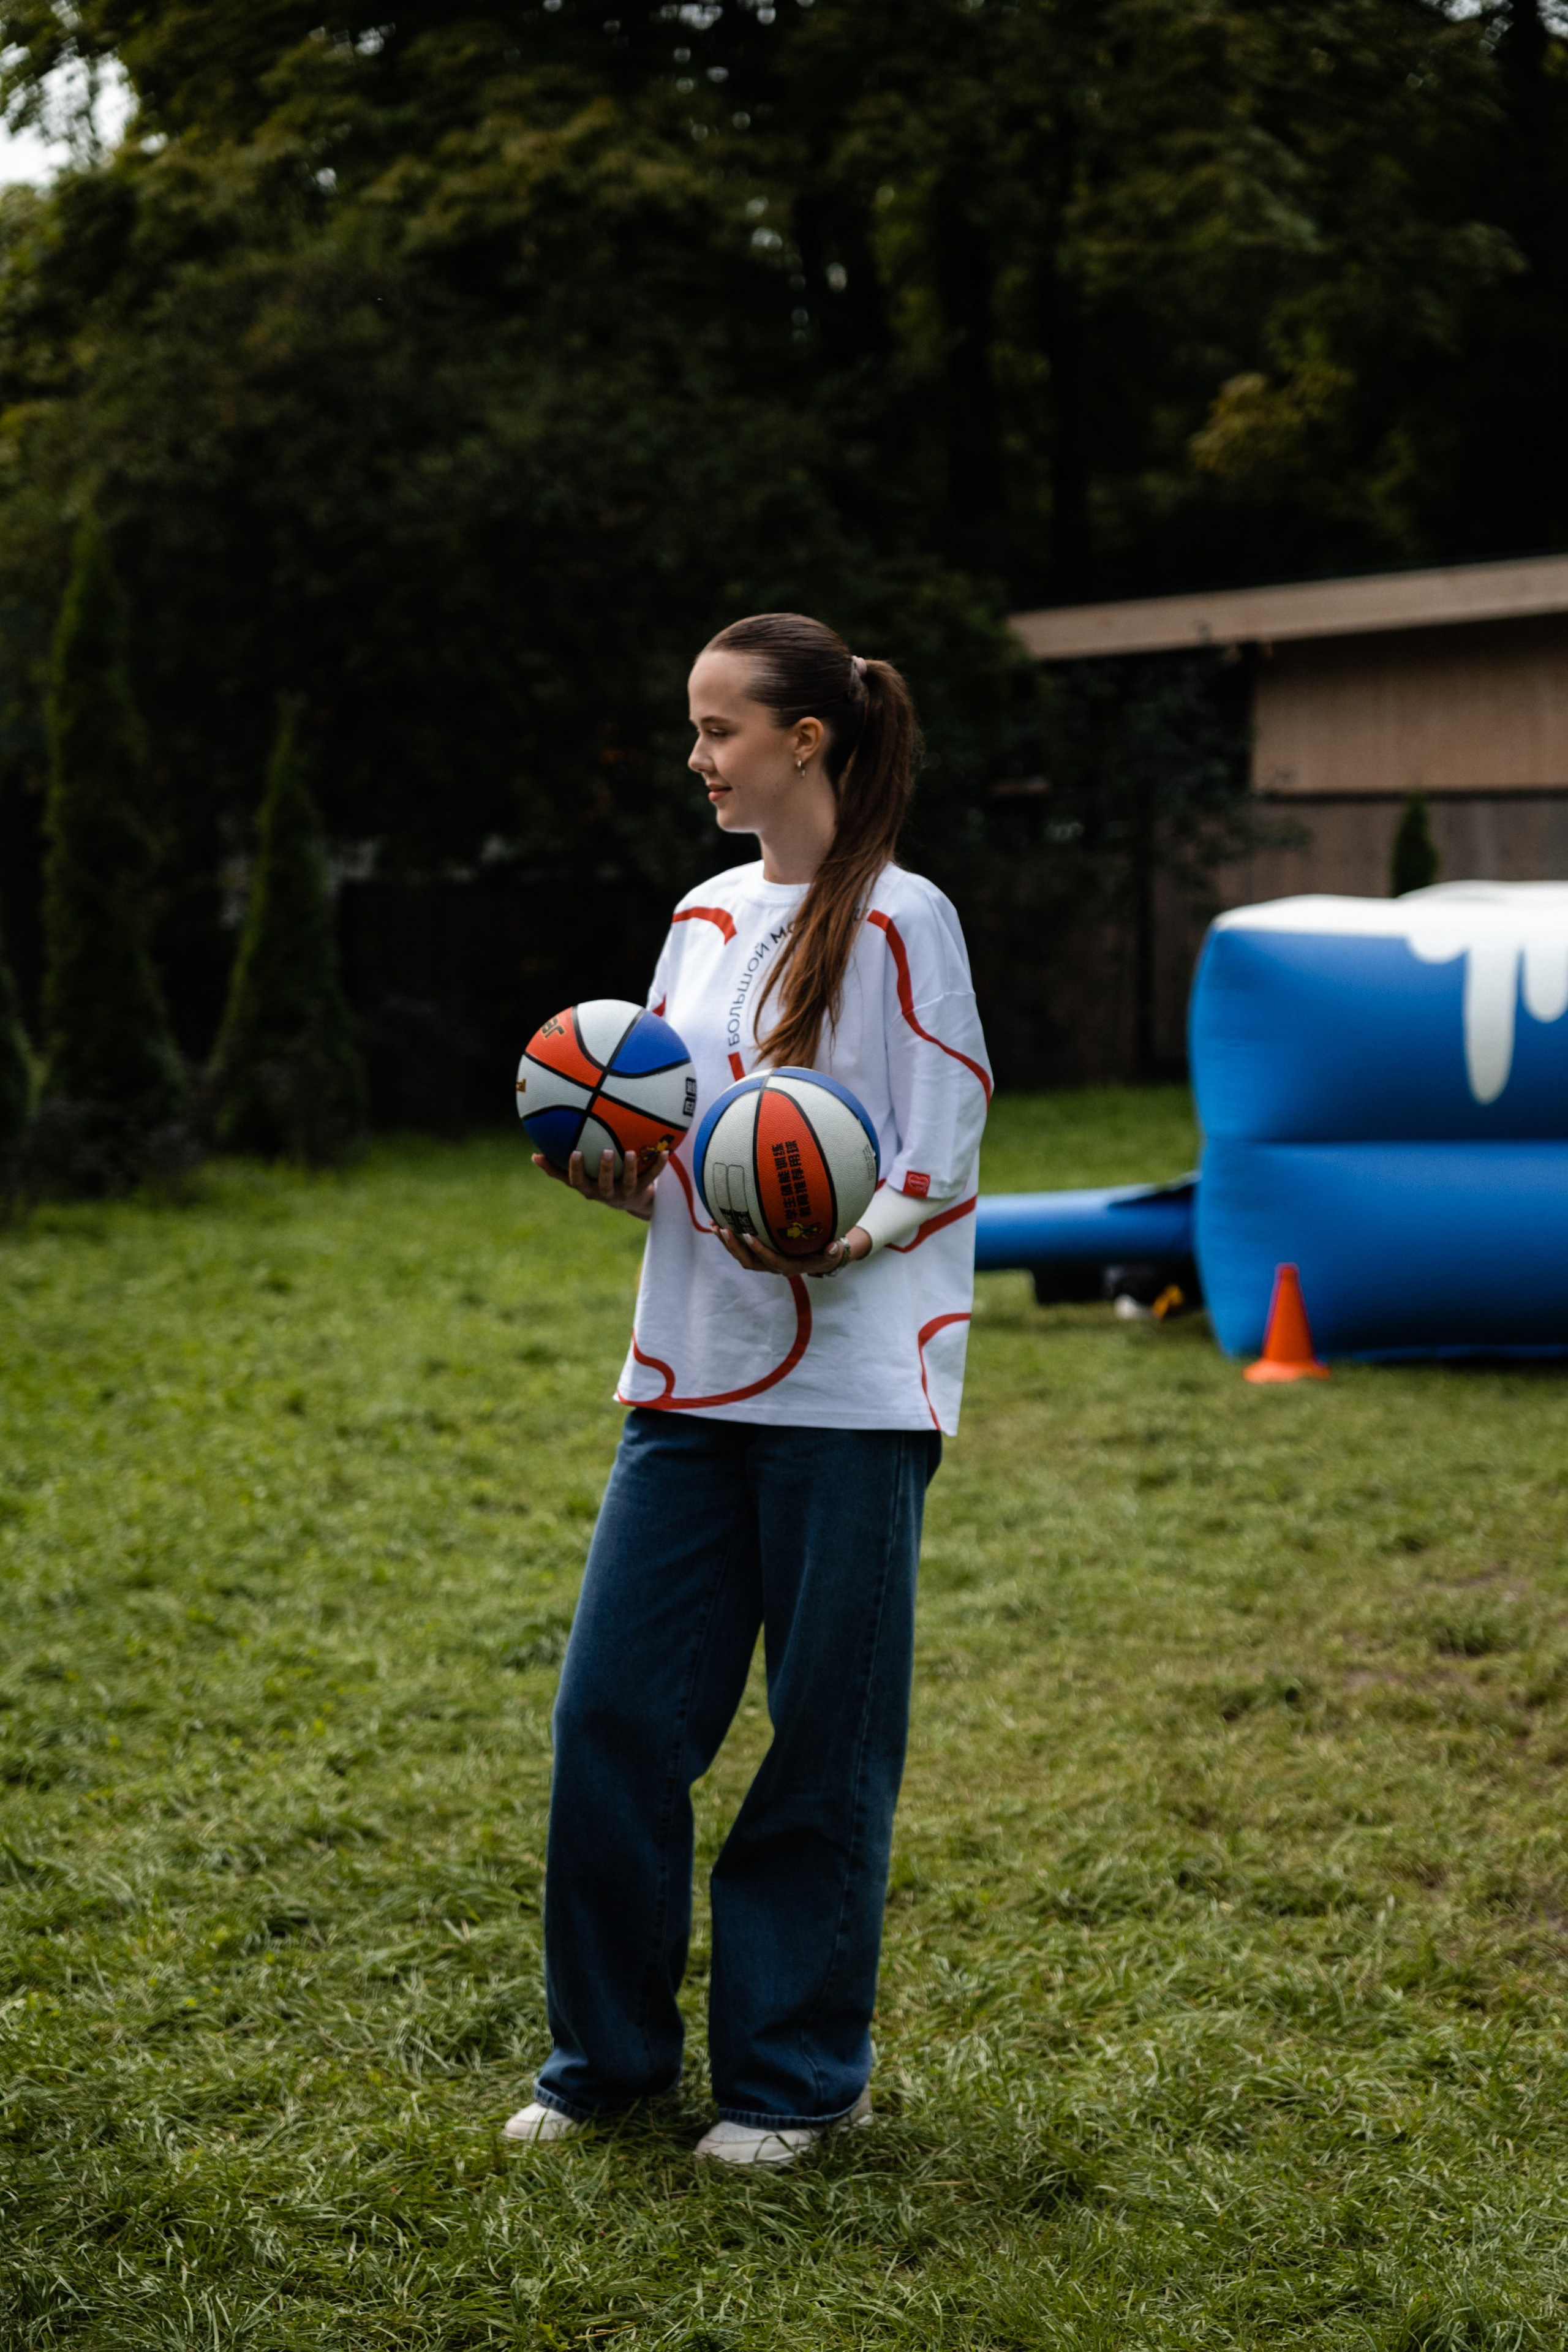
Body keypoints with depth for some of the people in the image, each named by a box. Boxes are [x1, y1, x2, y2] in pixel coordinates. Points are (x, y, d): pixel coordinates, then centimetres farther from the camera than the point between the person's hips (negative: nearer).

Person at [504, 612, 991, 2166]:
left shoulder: (896, 922, -6)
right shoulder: (705, 918, 14)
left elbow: (941, 1166, -10)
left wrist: (839, 1236, -28)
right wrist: (608, 1166, -3)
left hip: (848, 1396, -6)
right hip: (691, 1382, 6)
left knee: (825, 1744, 3)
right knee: (612, 1709, 4)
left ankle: (796, 2077, 17)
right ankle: (609, 2051, 20)